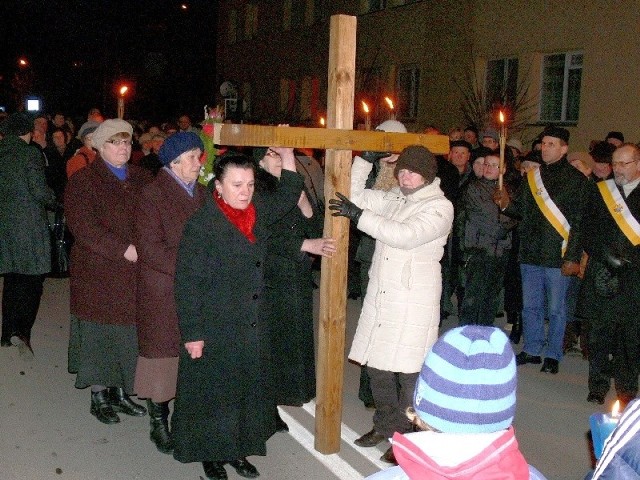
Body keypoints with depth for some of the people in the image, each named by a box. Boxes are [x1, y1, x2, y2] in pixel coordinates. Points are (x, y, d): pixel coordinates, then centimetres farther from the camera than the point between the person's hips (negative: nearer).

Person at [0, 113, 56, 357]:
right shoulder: (30, 153, -10)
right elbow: (40, 191, -14)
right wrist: (53, 199, 5)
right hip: (29, 224, -6)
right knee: (32, 279, -1)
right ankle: (22, 332, -13)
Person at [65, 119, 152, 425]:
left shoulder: (142, 179, 12)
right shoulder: (83, 181, -3)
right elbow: (83, 227, -15)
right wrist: (124, 250, -21)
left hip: (136, 272, 4)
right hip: (98, 273, -4)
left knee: (129, 333, 9)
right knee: (99, 333, 4)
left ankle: (120, 392, 24)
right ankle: (99, 396, 18)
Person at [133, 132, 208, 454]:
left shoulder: (202, 193, 10)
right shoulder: (153, 195, -8)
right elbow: (150, 249, -14)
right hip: (162, 294, -5)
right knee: (163, 353, 4)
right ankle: (158, 423, 18)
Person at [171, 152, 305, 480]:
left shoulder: (257, 212, 2)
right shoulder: (201, 225, -17)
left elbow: (287, 197, 19)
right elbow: (187, 283, -16)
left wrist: (287, 155, 7)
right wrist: (192, 333, -16)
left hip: (253, 327, 6)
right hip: (215, 330, -6)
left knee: (250, 390, 16)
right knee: (214, 394, 8)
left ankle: (238, 449, 33)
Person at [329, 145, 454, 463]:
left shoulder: (440, 207, -7)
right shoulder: (392, 199, 13)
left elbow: (405, 235, -19)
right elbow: (356, 194, 14)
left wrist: (358, 215, -19)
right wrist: (365, 157, 6)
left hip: (414, 301, -6)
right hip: (380, 295, 6)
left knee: (409, 371, -3)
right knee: (377, 365, 13)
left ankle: (408, 437, 11)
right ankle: (386, 425, 31)